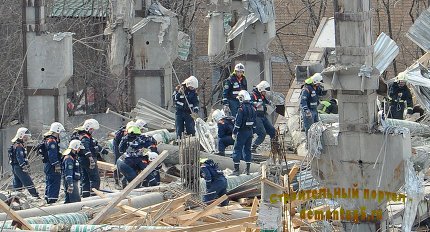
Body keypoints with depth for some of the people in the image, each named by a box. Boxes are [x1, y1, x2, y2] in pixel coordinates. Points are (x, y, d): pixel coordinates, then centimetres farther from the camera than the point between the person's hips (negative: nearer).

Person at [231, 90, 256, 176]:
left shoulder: (241, 108, -15)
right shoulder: (252, 108, 8)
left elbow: (238, 122, -17)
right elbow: (254, 122, 14)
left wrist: (234, 132, -12)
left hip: (242, 132, -7)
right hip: (250, 132, 7)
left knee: (237, 149, -2)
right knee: (247, 149, 13)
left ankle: (236, 169, -6)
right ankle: (248, 169, 13)